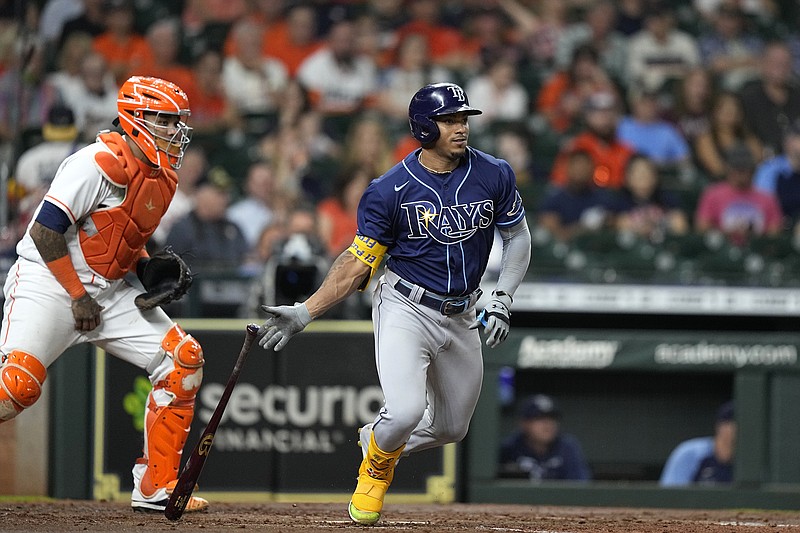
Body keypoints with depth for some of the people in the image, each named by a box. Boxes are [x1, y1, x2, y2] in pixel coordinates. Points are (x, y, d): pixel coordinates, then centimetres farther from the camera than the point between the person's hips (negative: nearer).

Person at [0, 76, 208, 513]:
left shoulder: (163, 175, 10)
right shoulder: (100, 164, -18)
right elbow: (45, 232, -20)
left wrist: (150, 268, 5)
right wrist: (78, 297, -17)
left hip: (109, 290, 8)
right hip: (48, 281, -8)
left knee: (183, 359, -1)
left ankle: (156, 487, 3)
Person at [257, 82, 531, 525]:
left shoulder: (494, 176, -6)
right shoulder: (390, 190, -14)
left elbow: (518, 237, 9)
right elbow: (358, 263, -8)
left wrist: (502, 300, -3)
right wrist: (305, 313, -16)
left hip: (461, 317, 4)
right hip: (405, 309, -4)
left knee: (451, 428, 14)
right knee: (406, 410, -24)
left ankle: (374, 440, 42)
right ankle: (375, 470, 10)